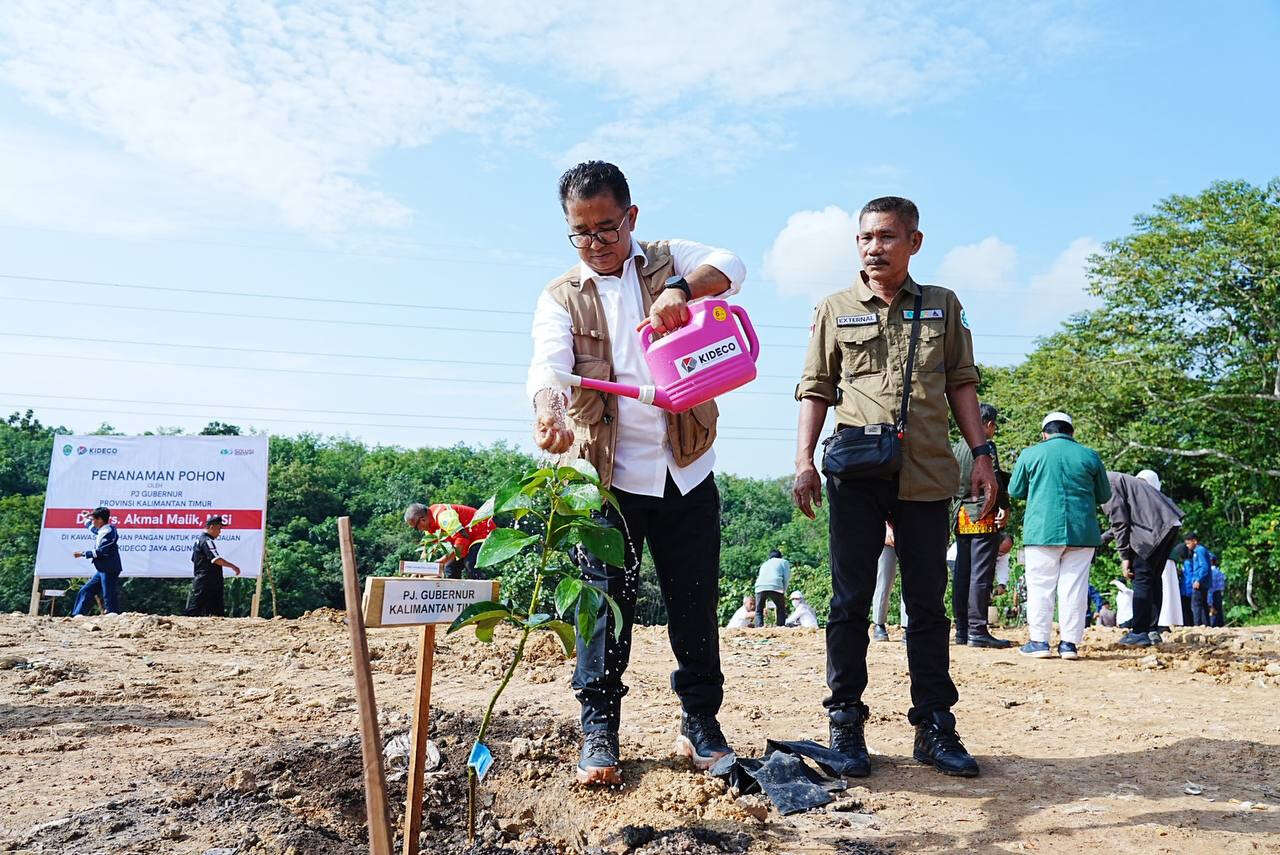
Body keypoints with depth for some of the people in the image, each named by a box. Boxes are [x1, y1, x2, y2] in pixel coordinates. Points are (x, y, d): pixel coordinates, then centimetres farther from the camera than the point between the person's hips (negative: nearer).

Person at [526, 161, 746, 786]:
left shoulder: (671, 262, 8)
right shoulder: (561, 298, 5)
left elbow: (730, 268, -11)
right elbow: (548, 362, -14)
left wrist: (681, 289, -32)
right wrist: (548, 409, -36)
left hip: (685, 470, 1)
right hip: (604, 474, -1)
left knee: (696, 605, 8)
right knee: (606, 603, 2)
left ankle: (700, 725, 23)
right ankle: (599, 731, 16)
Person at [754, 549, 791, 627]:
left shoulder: (764, 564, 37)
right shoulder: (784, 562, 26)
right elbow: (786, 577, 12)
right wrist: (784, 591, 18)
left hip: (760, 586, 3)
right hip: (775, 586, -3)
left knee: (758, 611, 12)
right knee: (781, 609, 15)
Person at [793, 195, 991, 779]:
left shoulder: (942, 306, 14)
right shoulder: (835, 309, 11)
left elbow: (961, 383, 14)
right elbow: (816, 389, 8)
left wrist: (981, 454, 5)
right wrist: (804, 461, -2)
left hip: (926, 473, 1)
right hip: (856, 471, -1)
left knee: (927, 602, 6)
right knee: (851, 600, 1)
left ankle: (934, 728, 14)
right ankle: (845, 725, 8)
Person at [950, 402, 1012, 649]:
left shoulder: (956, 446, 14)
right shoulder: (986, 446, -7)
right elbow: (993, 479, -17)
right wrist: (1003, 507, -14)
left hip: (962, 517, 7)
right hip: (984, 517, -7)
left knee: (961, 573, 9)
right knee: (981, 574, -6)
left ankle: (962, 630, 13)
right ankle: (977, 631, -7)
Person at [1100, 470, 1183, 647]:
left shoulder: (1107, 484, -5)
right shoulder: (1116, 480, 25)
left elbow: (1120, 521, -11)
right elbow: (1119, 522, 31)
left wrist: (1124, 557, -8)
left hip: (1153, 528, -10)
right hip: (1169, 525, 10)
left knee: (1141, 577, -8)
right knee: (1153, 579, 13)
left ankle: (1139, 633, -10)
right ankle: (1152, 631, 16)